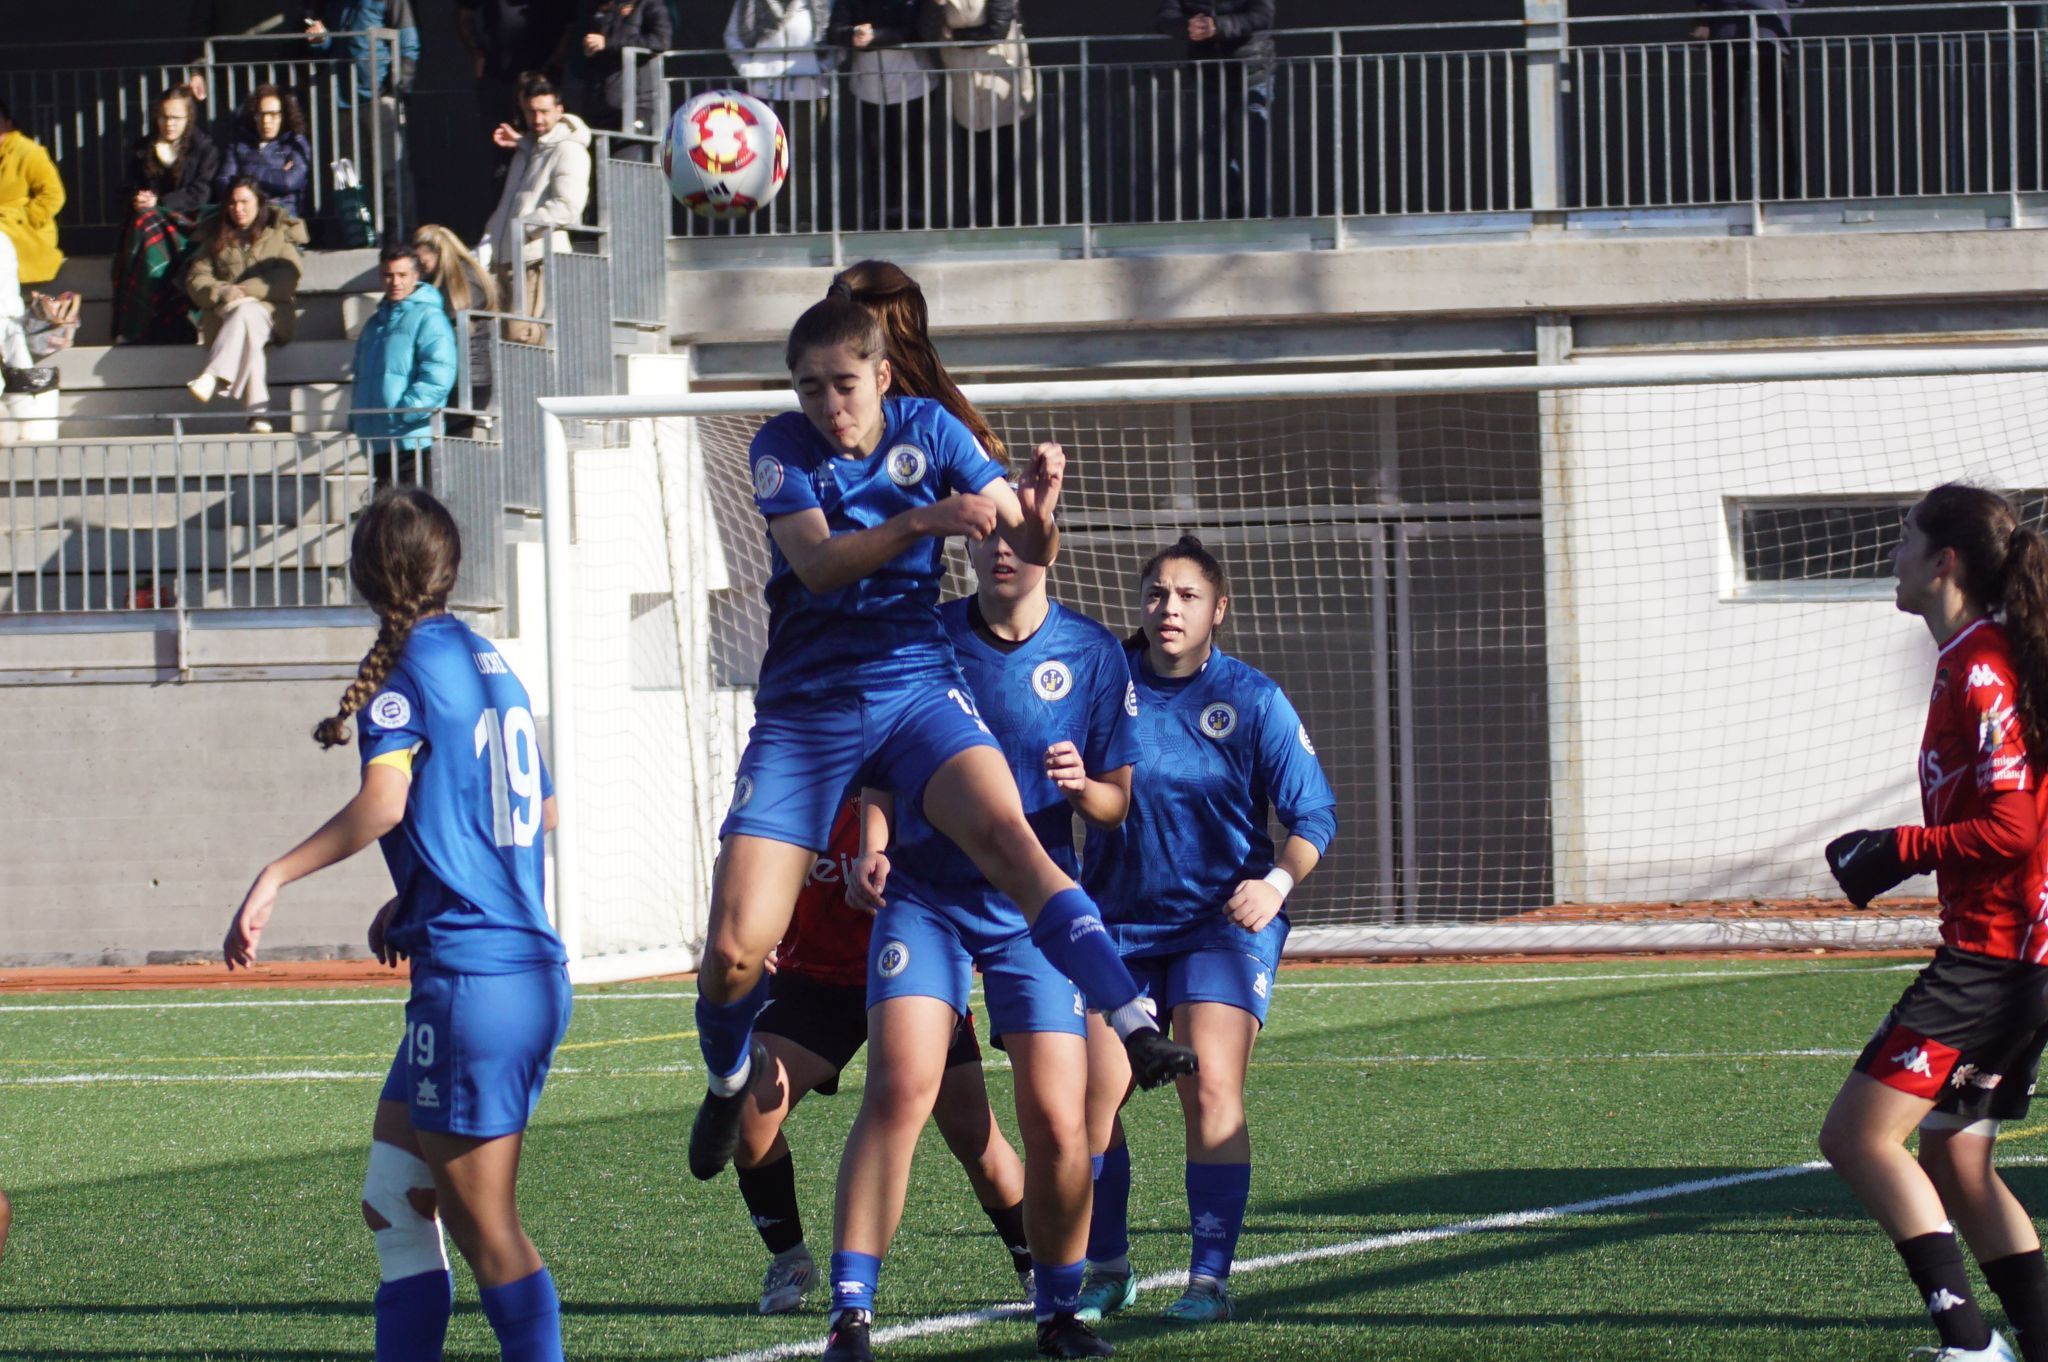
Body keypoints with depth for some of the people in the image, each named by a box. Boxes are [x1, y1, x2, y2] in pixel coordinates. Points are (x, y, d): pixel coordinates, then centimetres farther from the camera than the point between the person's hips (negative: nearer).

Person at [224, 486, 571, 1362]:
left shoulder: (405, 665, -8)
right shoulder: (489, 664, 16)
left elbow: (385, 800, -24)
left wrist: (274, 879, -27)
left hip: (471, 980, -8)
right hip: (536, 973, 8)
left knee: (486, 1228, -5)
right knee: (394, 1205, 15)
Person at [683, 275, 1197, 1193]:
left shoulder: (927, 429, 3)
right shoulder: (781, 449, -2)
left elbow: (1027, 551, 1)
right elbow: (817, 561, -18)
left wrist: (1036, 511, -24)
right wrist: (927, 520, -32)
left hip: (916, 685, 0)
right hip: (804, 710, 0)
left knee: (1004, 831, -31)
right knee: (733, 952, -8)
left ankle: (1132, 1024, -40)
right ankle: (728, 1080, 24)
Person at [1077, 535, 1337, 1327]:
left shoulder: (1253, 701, -4)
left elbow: (1314, 814, -2)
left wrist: (1277, 882, -19)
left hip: (1224, 922, -2)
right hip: (1120, 922, 2)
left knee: (1211, 1091, -15)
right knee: (1091, 1097, -3)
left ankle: (1211, 1277, -10)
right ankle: (1105, 1270, 15)